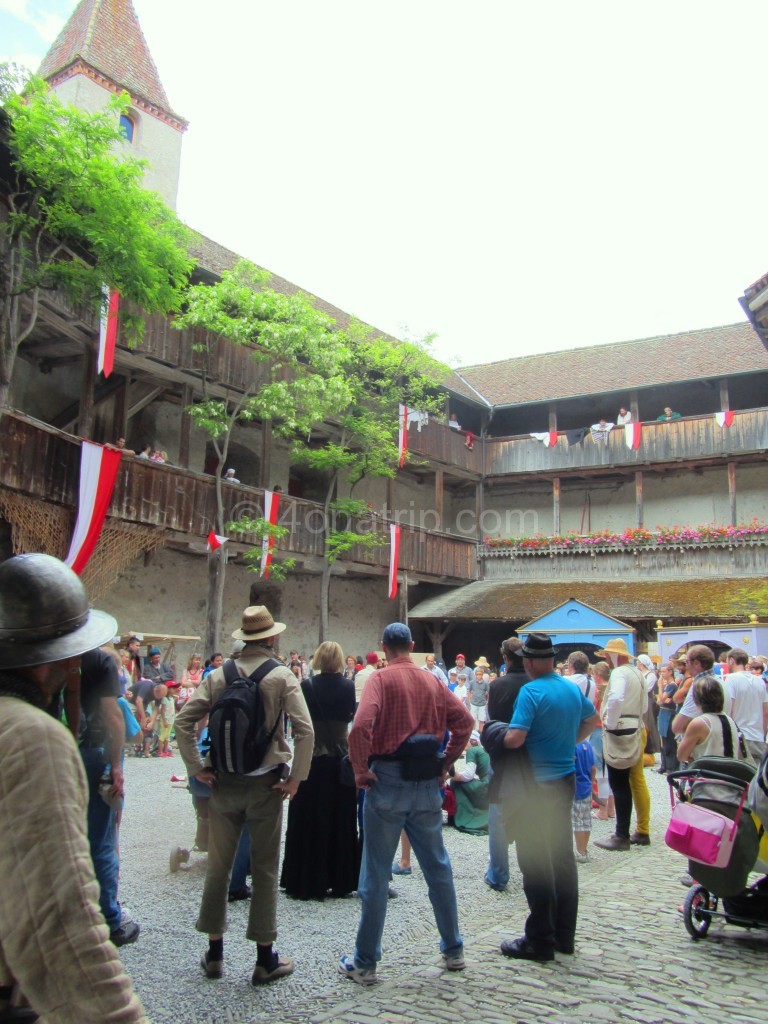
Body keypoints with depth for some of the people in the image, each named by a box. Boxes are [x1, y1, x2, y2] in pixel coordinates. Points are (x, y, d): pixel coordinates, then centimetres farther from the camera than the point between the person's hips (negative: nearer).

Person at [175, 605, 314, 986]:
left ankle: (214, 953, 25)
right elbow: (304, 730, -17)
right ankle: (265, 959, 16)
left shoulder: (218, 676, -1)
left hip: (224, 783, 3)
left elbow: (183, 721, -5)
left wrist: (196, 767, 0)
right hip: (265, 783, -2)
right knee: (265, 869, 7)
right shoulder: (282, 677, -9)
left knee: (218, 866, 14)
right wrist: (296, 777, -9)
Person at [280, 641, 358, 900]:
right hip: (342, 758, 2)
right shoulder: (348, 686, -5)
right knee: (341, 820, 12)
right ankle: (341, 881, 19)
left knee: (309, 820, 8)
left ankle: (307, 882, 12)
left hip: (312, 759, -2)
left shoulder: (308, 686, -11)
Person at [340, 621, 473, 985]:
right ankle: (453, 950, 27)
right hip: (427, 783, 5)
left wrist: (360, 771, -12)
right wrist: (445, 763, 8)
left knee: (376, 874, 5)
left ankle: (365, 962, 13)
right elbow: (464, 721, 4)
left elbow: (361, 726, -23)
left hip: (388, 781, -4)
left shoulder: (381, 678, -8)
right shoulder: (432, 682, 6)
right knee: (437, 867, 17)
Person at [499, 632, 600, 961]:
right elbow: (592, 720, 22)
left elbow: (514, 739, -26)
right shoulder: (572, 688, 5)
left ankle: (540, 940, 10)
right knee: (563, 857, 16)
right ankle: (564, 934, 26)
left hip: (536, 785, -8)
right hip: (565, 780, 8)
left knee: (536, 863, 2)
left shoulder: (531, 691, -19)